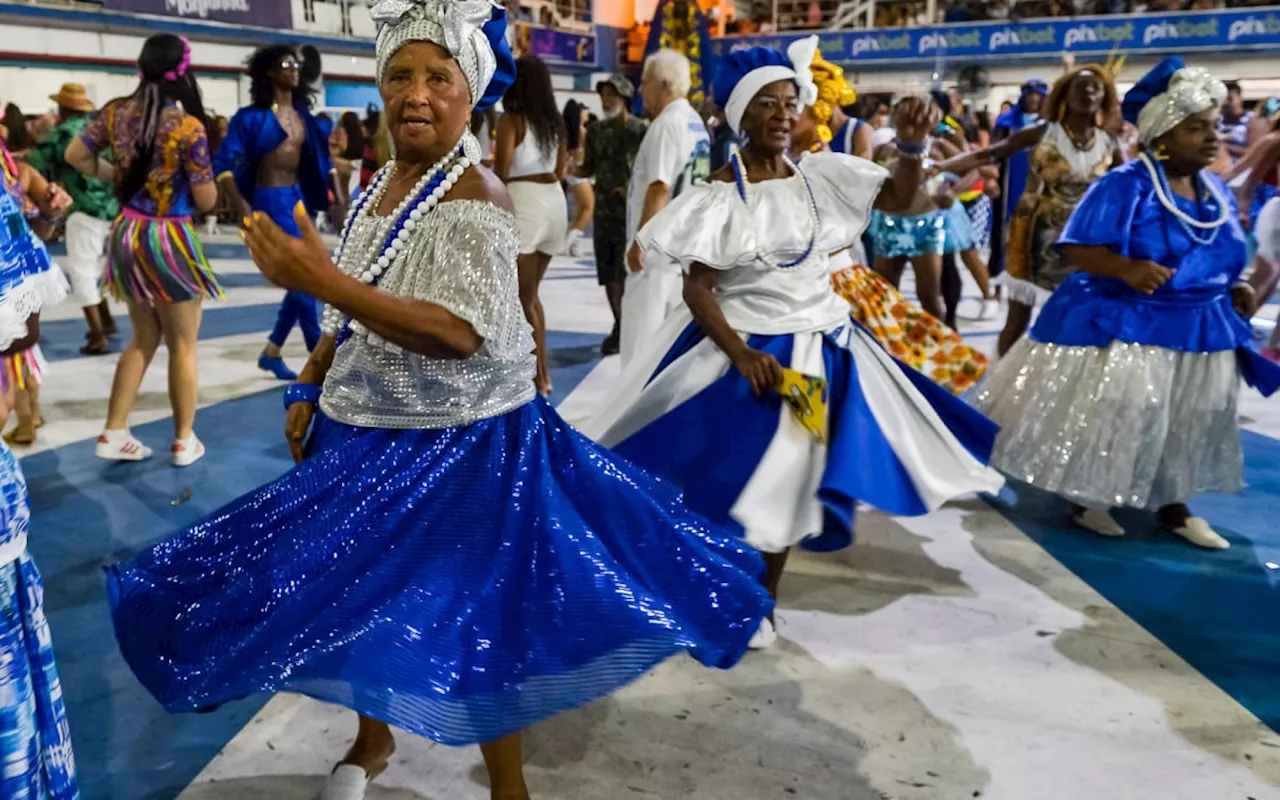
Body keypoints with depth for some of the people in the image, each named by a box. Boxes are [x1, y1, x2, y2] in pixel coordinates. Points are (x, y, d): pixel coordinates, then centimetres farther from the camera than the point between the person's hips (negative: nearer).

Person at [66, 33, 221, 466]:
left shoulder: (116, 112, -1)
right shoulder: (188, 127, -18)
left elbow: (76, 156, 9)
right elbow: (206, 201, -14)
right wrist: (204, 175, 5)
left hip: (127, 235, 6)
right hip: (169, 240, -6)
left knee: (143, 339, 20)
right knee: (182, 346, 9)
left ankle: (114, 434, 21)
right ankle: (184, 441, 17)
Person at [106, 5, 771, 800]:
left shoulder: (475, 199, -19)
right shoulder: (381, 186, 6)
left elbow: (459, 333, -32)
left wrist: (323, 280, -37)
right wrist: (310, 386, 11)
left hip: (459, 443, -8)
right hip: (370, 430, 8)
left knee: (474, 619, -2)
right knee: (367, 593, 20)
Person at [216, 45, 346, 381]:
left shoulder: (304, 115, 10)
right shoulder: (252, 116, -8)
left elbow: (325, 160, 16)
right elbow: (223, 165, -10)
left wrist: (340, 200, 5)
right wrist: (242, 207, -19)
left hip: (300, 198, 7)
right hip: (270, 200, -7)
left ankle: (271, 352, 26)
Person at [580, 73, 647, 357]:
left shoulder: (640, 130, -7)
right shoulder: (596, 131, 10)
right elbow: (589, 169, 13)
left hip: (631, 211, -6)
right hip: (604, 210, 6)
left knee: (628, 272, -5)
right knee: (608, 273, 9)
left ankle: (626, 328, 5)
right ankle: (620, 326, 23)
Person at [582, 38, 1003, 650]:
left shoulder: (819, 174, 1)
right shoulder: (721, 193, -10)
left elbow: (898, 198, 3)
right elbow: (697, 288, -12)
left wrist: (911, 147, -17)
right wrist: (740, 355, -24)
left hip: (820, 347, 4)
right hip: (742, 347, -4)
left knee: (789, 479, 10)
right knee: (729, 477, 0)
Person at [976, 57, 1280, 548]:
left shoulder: (1217, 192, 7)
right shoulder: (1125, 185, -16)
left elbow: (1221, 260, 18)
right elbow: (1075, 250, -21)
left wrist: (1235, 290, -1)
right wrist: (1126, 269, -37)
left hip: (1198, 330, 7)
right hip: (1118, 324, -7)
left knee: (1192, 420, 13)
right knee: (1106, 414, -1)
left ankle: (1172, 506, 29)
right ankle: (1086, 498, 20)